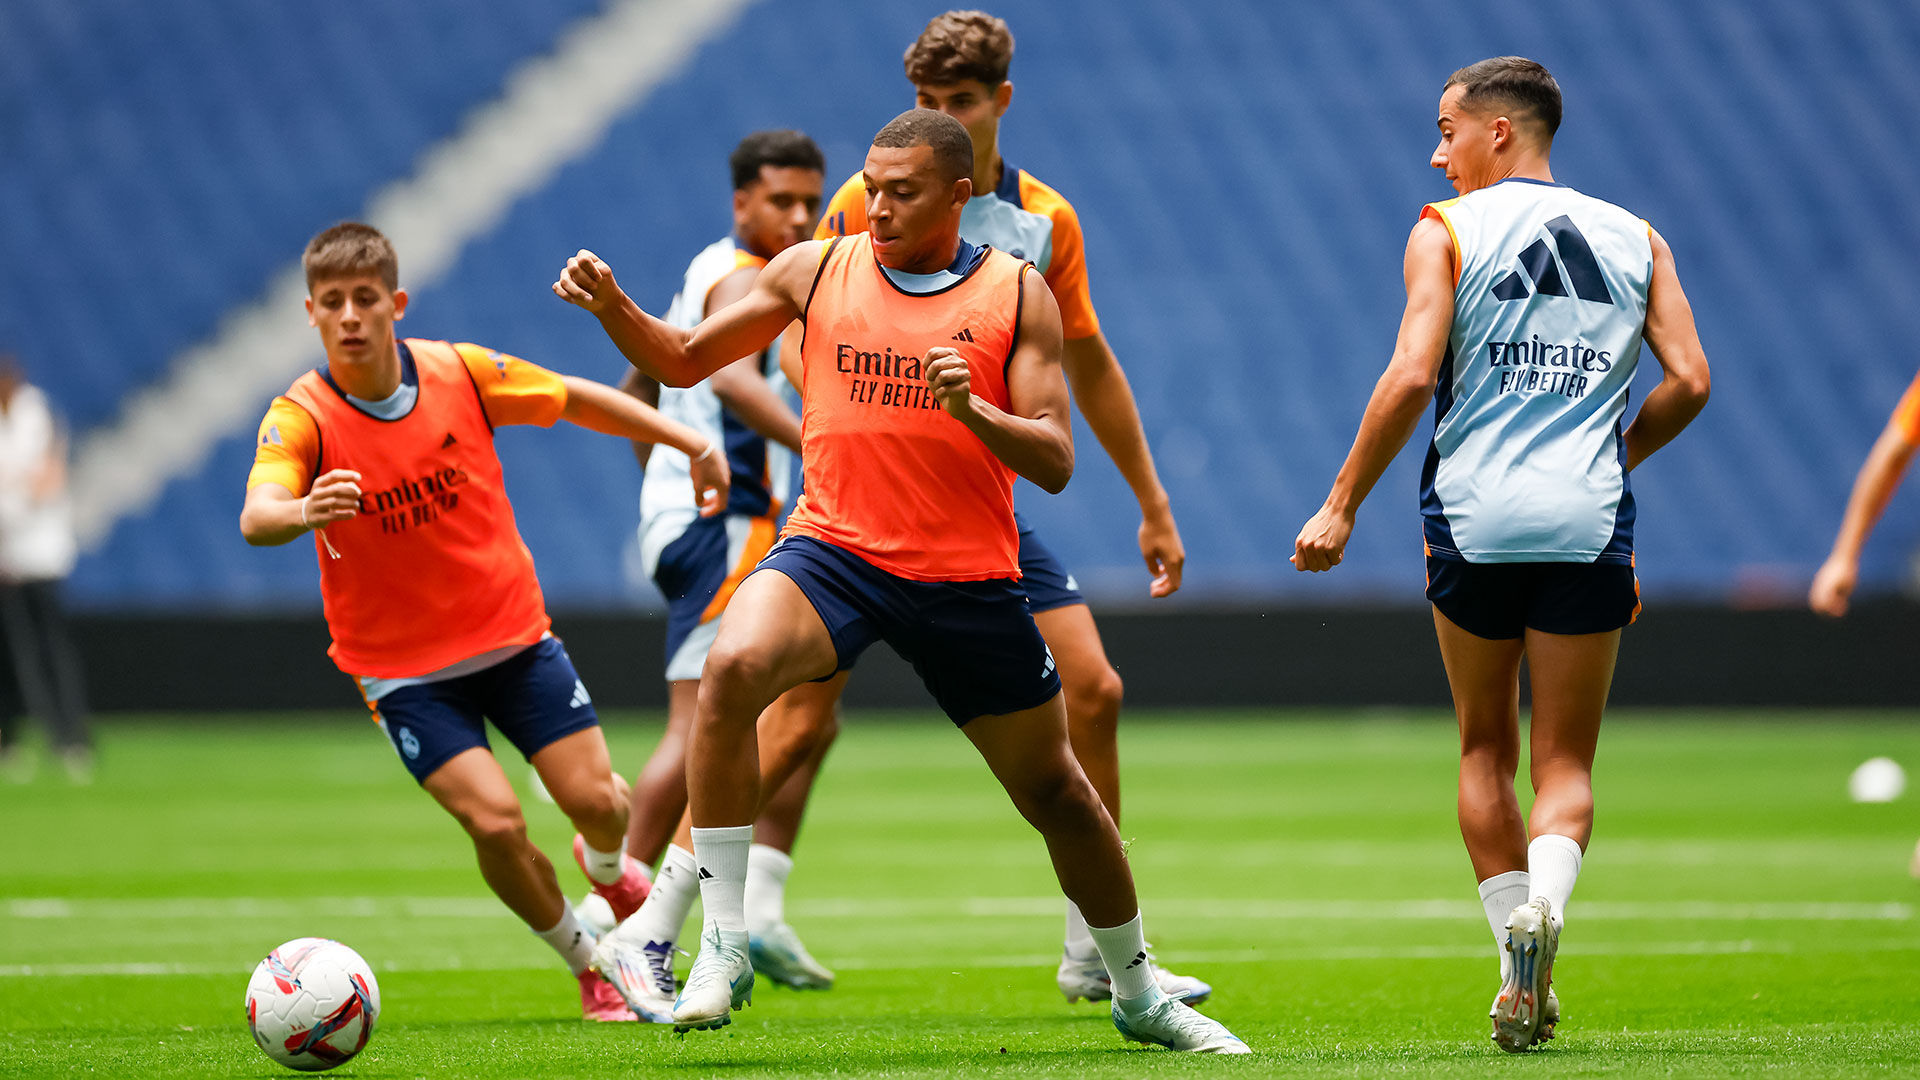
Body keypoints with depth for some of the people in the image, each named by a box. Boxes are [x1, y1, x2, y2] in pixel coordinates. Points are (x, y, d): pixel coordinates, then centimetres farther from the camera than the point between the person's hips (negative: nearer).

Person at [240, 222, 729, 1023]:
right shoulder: (300, 417, -18)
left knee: (595, 799, -4)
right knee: (494, 820, -18)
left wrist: (693, 445, 8)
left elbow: (579, 400, 6)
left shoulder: (460, 372, -10)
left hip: (513, 633, 2)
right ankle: (585, 963, 9)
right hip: (403, 669, -2)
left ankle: (608, 867, 35)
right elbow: (256, 517, -37)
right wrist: (302, 513, -60)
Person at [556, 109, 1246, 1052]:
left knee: (1054, 789, 10)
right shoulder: (815, 271, 4)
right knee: (731, 667, -31)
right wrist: (612, 306, -8)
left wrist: (974, 410, -23)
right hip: (830, 549, 0)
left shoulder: (1015, 294, 0)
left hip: (969, 577, 1)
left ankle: (1137, 994, 34)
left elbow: (1054, 463, -5)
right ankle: (723, 949, -23)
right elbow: (685, 361, 11)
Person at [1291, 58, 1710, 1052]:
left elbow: (1411, 377, -10)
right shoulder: (1634, 239, 11)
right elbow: (1688, 381, 5)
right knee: (1566, 762, 8)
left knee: (1486, 751, 14)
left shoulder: (1446, 232, 1)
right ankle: (1543, 899, -24)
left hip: (1474, 520, -1)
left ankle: (1523, 984, 7)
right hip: (1589, 524, 1)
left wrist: (1340, 506, -4)